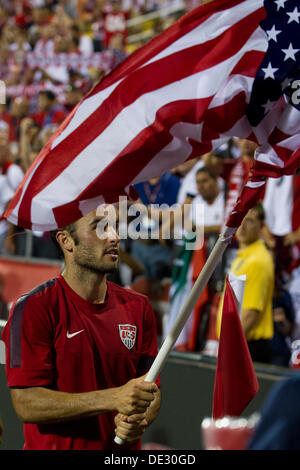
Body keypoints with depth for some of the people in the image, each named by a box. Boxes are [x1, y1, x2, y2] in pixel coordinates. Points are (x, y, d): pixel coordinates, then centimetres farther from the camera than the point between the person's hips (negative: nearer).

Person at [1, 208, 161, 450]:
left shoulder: (138, 307, 2)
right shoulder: (33, 309, -13)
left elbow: (152, 390, 4)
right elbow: (26, 404, -20)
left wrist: (139, 422, -18)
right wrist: (114, 399, -26)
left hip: (124, 448, 4)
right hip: (54, 447, -4)